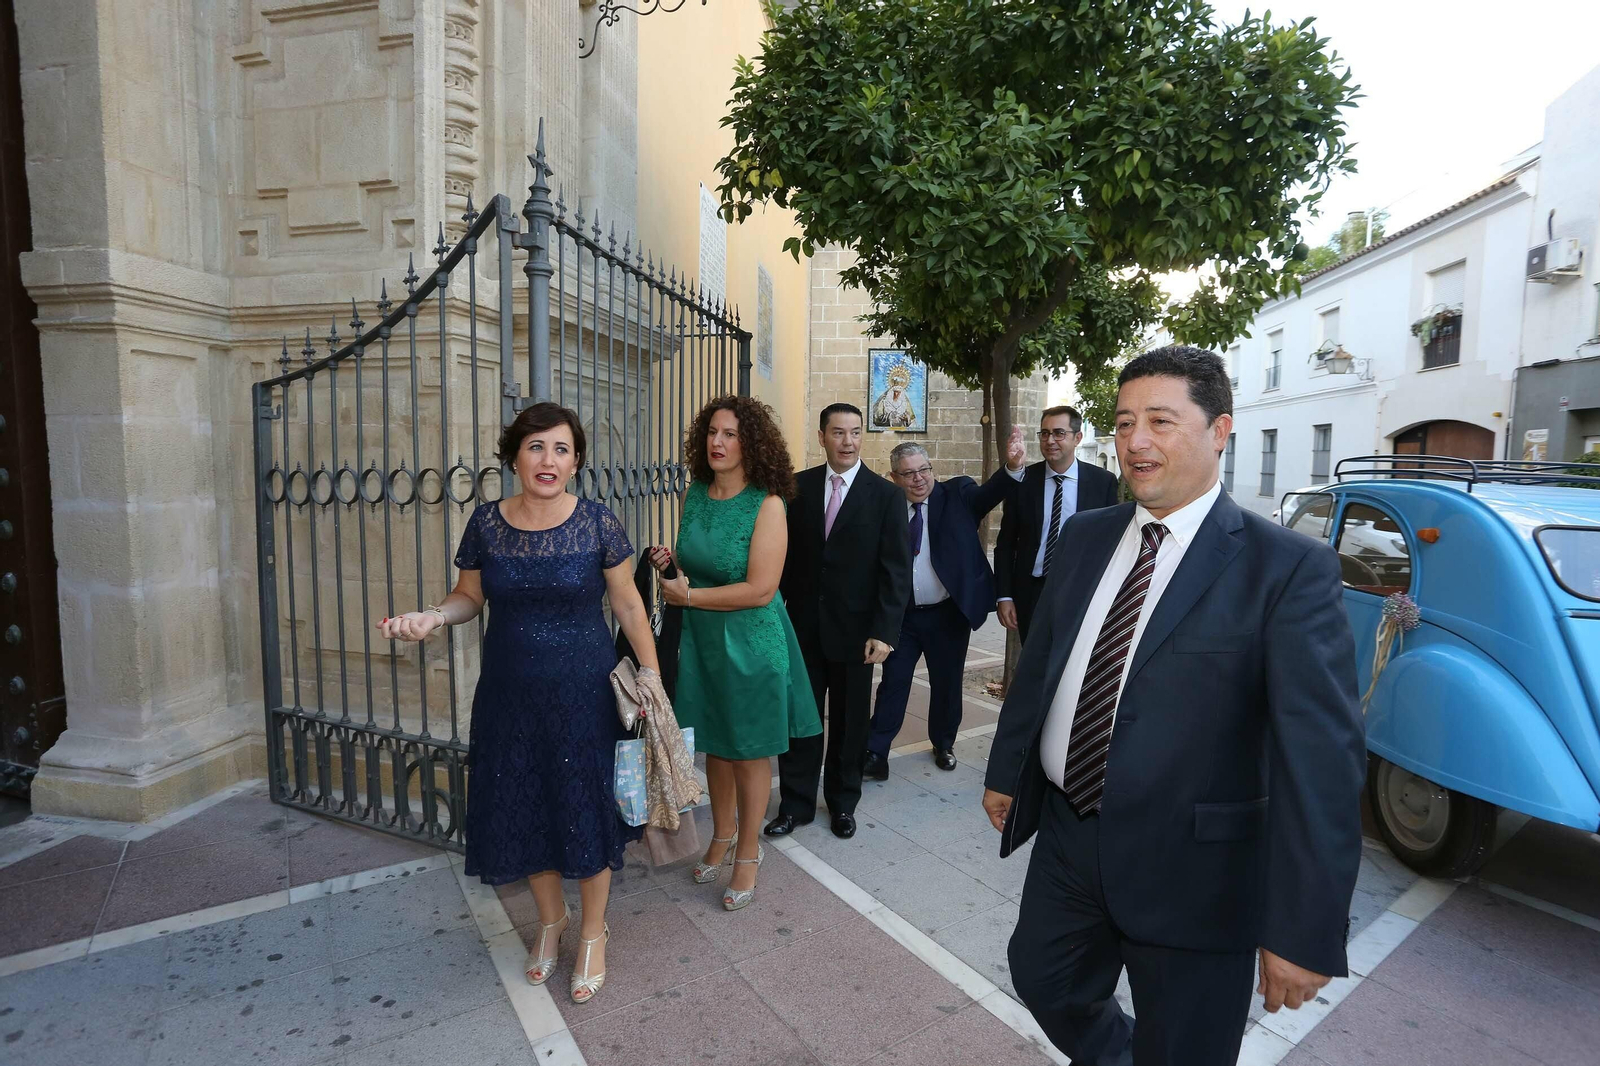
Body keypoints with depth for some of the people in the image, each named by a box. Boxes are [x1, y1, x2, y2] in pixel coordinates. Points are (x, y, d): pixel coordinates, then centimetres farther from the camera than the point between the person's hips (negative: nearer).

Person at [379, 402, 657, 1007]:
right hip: (510, 695, 3)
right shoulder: (486, 524, -4)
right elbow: (469, 596, 7)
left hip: (585, 692, -2)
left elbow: (627, 603, -4)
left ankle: (593, 930, 34)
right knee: (524, 811, 14)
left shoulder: (596, 522, -10)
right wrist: (433, 617, -14)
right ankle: (551, 918, 42)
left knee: (586, 809, 8)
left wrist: (652, 676, -6)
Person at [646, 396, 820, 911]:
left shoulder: (767, 505, -17)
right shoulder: (694, 494, 1)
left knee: (749, 750, 10)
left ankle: (748, 854, 30)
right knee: (714, 743, 18)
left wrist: (688, 597, -15)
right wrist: (669, 563, -6)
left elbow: (760, 590, -21)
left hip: (751, 641, -5)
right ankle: (721, 836, 41)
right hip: (701, 637, 5)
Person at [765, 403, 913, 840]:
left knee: (849, 721, 13)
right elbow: (785, 552, 3)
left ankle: (843, 802, 33)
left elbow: (896, 570, -8)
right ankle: (796, 803, 27)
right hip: (802, 624, 1)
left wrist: (884, 631, -14)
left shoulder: (886, 496, -5)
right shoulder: (798, 486, 1)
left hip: (854, 629, -1)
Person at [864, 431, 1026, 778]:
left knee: (947, 683, 15)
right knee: (892, 684, 8)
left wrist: (1012, 466, -41)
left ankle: (944, 744, 37)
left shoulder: (956, 495, -4)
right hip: (901, 616, 0)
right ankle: (874, 753, 16)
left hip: (948, 615, 0)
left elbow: (992, 492, -21)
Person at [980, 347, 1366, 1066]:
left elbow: (1323, 755, -18)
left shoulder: (1290, 568, -15)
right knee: (1042, 981, 24)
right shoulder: (1087, 535, 2)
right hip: (1066, 837, 6)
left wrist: (1304, 928, -19)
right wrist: (1006, 771, 14)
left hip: (1192, 870, -5)